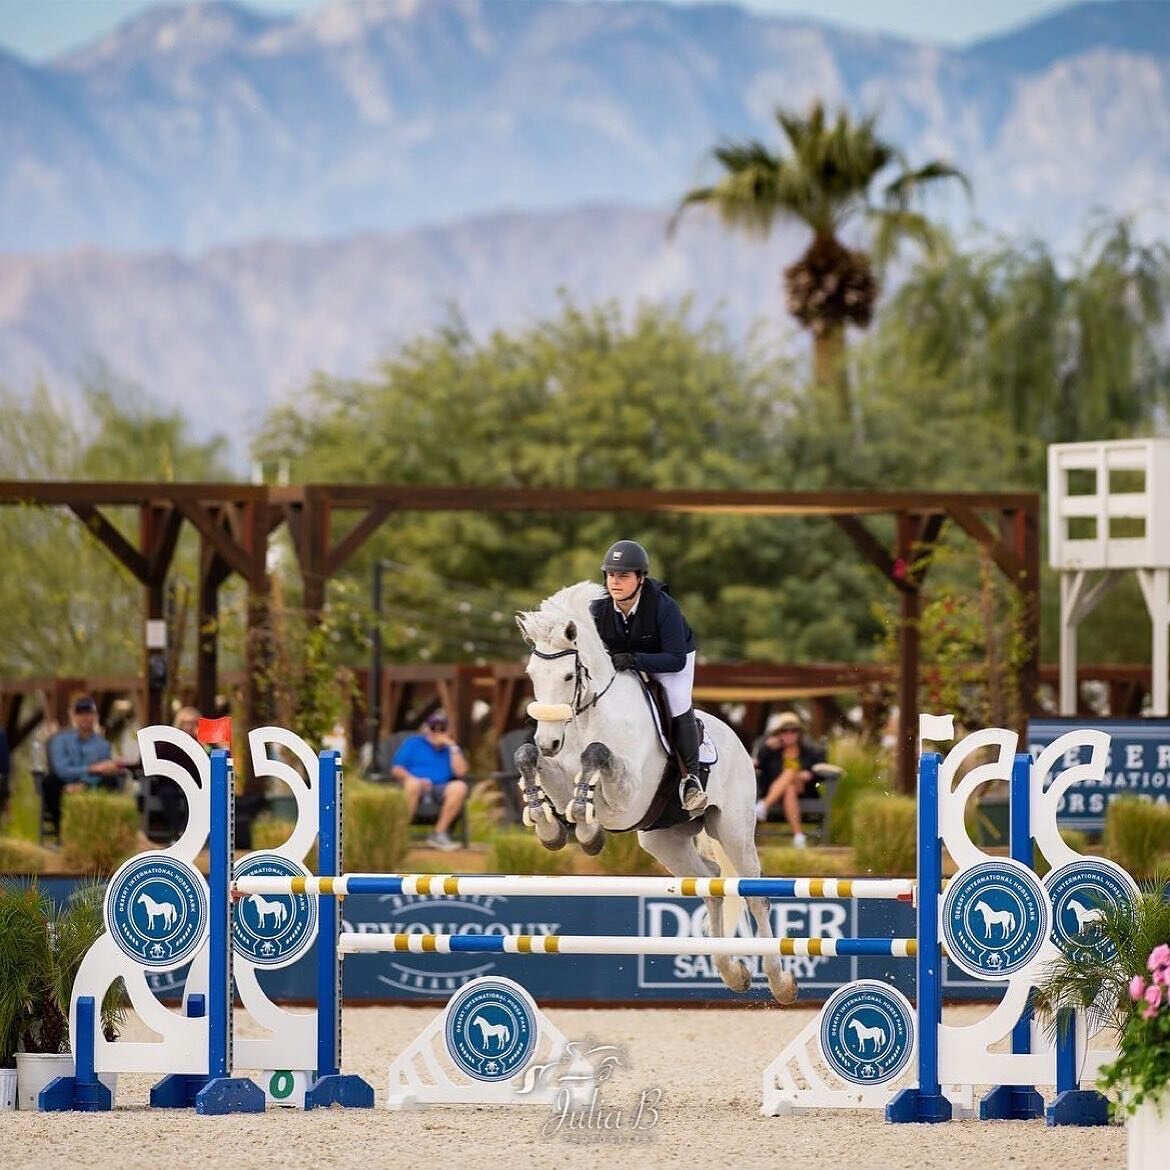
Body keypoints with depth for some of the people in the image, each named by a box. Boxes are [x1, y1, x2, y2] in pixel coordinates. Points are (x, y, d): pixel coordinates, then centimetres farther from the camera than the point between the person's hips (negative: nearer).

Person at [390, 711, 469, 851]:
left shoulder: (450, 748, 23)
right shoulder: (413, 743, 18)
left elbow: (461, 772, 5)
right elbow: (396, 769, 7)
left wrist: (453, 747, 2)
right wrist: (414, 779, -12)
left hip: (440, 790, 2)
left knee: (459, 787, -29)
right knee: (414, 783, -39)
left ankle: (439, 833, -24)